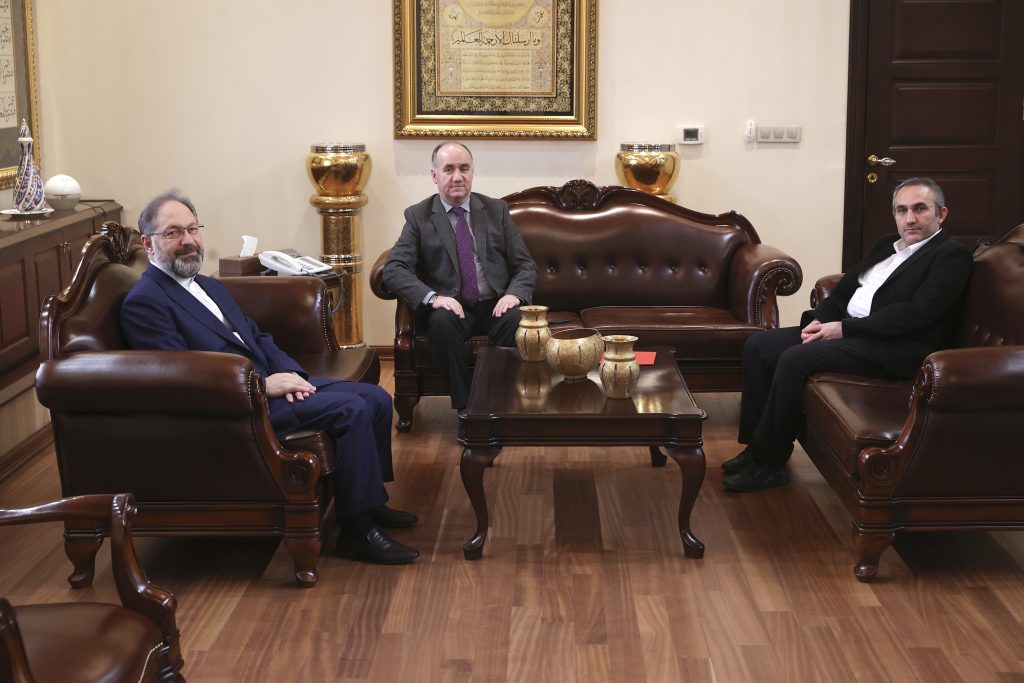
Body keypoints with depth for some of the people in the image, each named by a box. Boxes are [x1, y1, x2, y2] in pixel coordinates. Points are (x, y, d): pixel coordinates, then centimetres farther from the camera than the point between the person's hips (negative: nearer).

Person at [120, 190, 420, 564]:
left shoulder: (210, 287, 20)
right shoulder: (143, 303, -10)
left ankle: (369, 501, 19)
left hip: (270, 382, 9)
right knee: (351, 409, -22)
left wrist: (289, 373, -1)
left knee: (377, 399, 2)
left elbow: (258, 337, 21)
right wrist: (265, 386, -20)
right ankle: (358, 530, -14)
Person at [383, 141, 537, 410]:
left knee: (517, 322, -33)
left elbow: (525, 265, 10)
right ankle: (464, 406, -23)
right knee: (442, 322, -36)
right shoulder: (418, 216, 6)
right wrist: (432, 297, -22)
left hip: (495, 306, 1)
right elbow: (393, 269, -5)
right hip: (450, 308, -1)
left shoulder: (496, 210, 11)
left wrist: (514, 294, -13)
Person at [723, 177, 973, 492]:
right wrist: (819, 319, -2)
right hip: (848, 330, 9)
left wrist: (845, 328, -18)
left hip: (894, 348, -9)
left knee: (794, 359, -27)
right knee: (758, 345, -3)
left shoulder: (952, 255, -6)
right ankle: (757, 445, 3)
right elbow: (845, 287, 21)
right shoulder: (887, 245, 20)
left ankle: (770, 462, -14)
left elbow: (918, 312, -18)